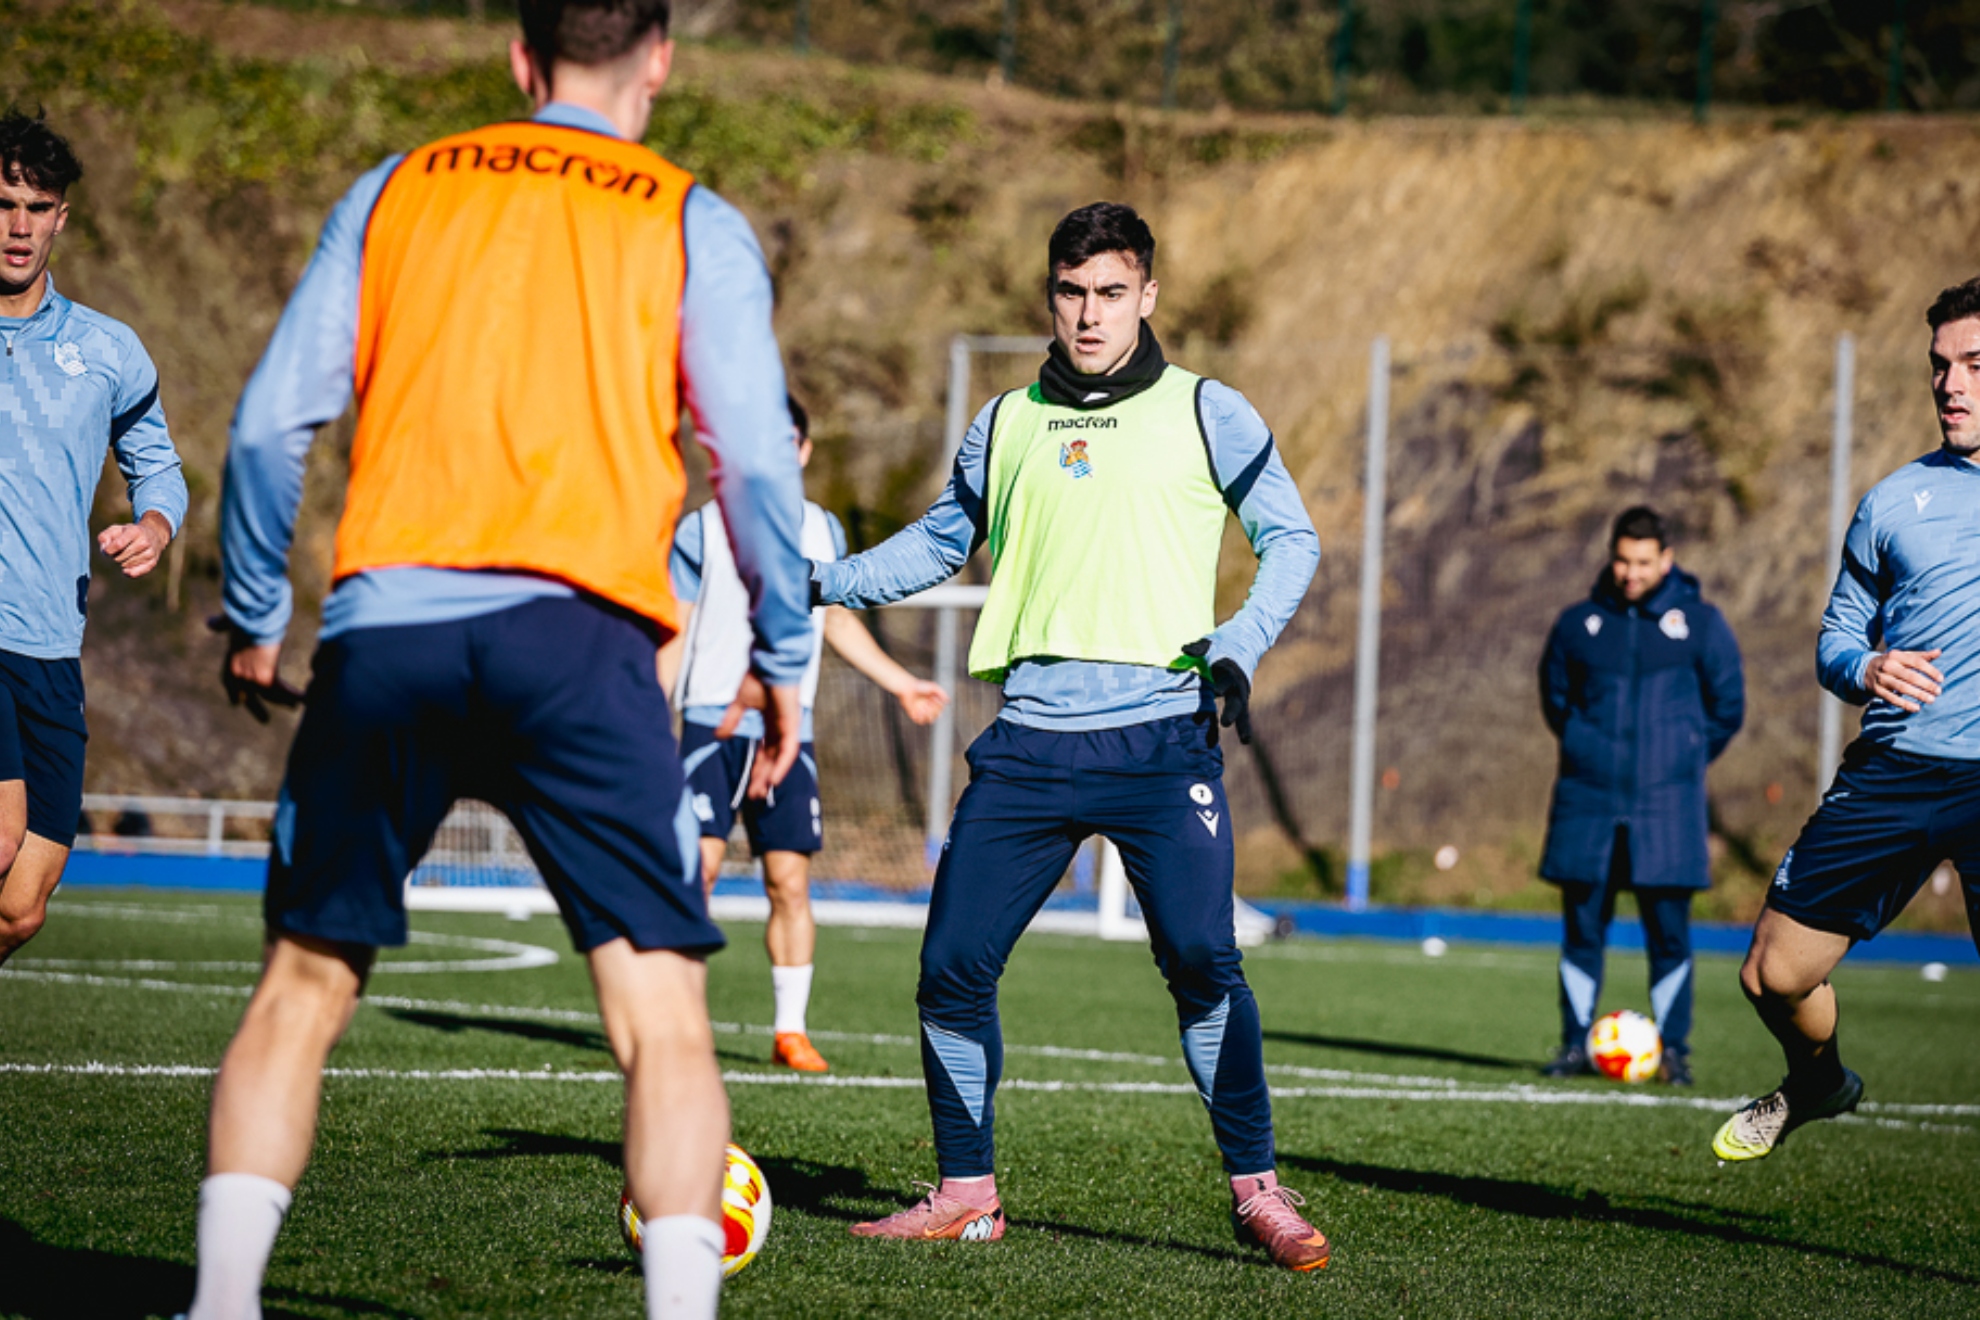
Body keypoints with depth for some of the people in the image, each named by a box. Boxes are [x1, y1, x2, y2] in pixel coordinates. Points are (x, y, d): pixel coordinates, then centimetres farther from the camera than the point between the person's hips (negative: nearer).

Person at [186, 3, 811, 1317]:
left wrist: (255, 617, 20)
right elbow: (756, 463, 3)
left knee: (304, 984, 13)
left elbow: (270, 426, 10)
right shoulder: (692, 224, 9)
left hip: (385, 627, 3)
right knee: (663, 1004, -1)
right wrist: (784, 659, 13)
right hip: (576, 630, -2)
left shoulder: (397, 191, 15)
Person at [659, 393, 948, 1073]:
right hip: (711, 722, -3)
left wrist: (901, 684, 26)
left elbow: (838, 620, 26)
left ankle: (790, 1029, 8)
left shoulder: (823, 531, 13)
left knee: (790, 882, -1)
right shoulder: (703, 528, 3)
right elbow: (675, 634, 3)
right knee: (698, 863, -13)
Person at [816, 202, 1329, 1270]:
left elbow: (1290, 538, 7)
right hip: (1030, 741, 4)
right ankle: (967, 1193, 15)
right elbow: (940, 542, 24)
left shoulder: (1206, 414, 5)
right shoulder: (1007, 424, 14)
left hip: (1161, 735, -3)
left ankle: (1257, 1191, -5)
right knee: (952, 966, -1)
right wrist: (821, 581, 10)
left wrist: (1240, 644, -9)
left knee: (1201, 962, -16)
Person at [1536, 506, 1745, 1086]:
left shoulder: (1700, 623, 3)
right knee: (1582, 925, 2)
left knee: (1669, 932, -2)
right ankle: (1575, 1044, 11)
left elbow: (1728, 706, 11)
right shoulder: (1579, 623, 7)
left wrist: (1684, 760, 9)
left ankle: (1674, 1049, 5)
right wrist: (1585, 746, 11)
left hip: (1666, 805, -2)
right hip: (1588, 800, 2)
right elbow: (1555, 695, 20)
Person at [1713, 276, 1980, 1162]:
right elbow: (1836, 636, 17)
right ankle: (1818, 1085, 38)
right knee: (1774, 977, 7)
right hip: (1891, 772, 4)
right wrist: (1865, 668, -6)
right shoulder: (1895, 501, 12)